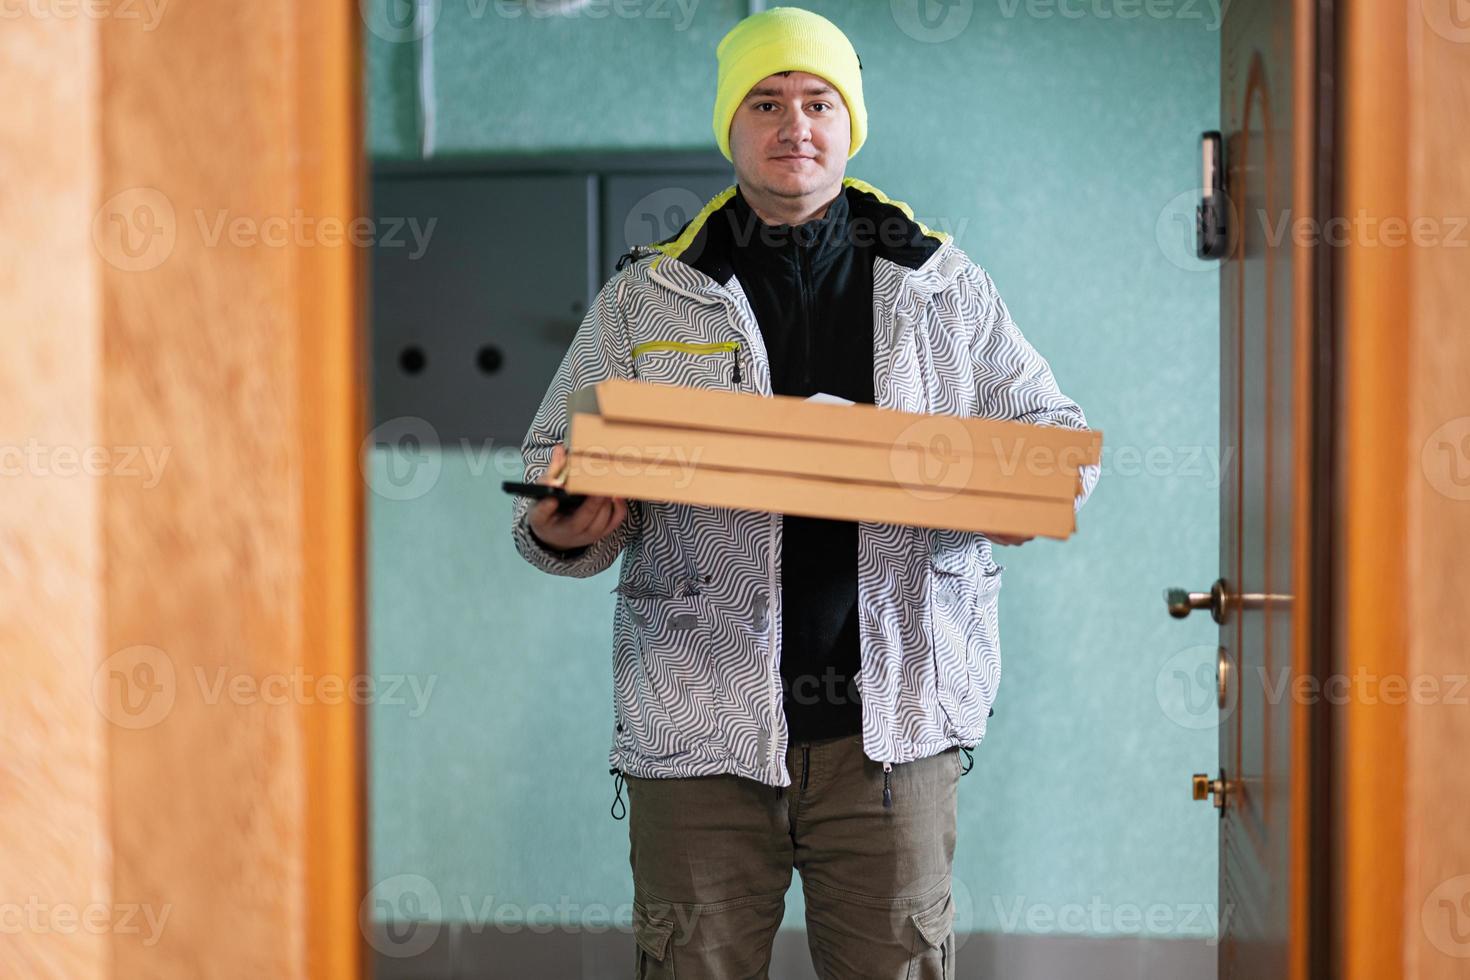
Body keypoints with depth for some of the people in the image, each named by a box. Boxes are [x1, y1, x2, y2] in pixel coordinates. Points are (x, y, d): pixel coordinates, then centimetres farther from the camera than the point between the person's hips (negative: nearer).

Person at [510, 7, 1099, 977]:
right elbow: (560, 461, 11)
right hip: (700, 723, 0)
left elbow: (1052, 426, 15)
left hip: (891, 723, 0)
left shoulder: (943, 286, 11)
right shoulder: (646, 298, 10)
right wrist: (564, 530, -13)